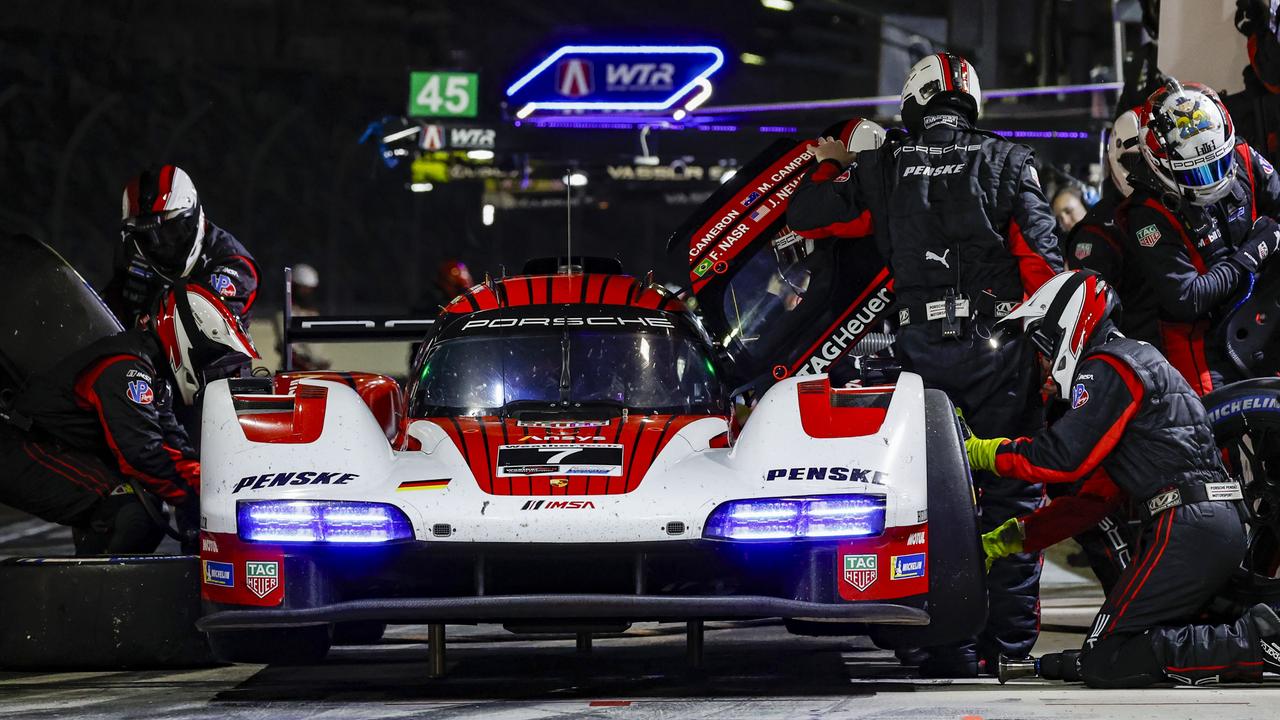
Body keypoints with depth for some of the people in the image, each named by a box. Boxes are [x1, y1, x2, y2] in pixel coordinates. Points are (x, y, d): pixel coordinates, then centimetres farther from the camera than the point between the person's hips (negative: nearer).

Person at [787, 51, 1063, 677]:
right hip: (998, 345, -1)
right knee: (1012, 494, 6)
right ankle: (1011, 639, 5)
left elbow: (803, 216, 14)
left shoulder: (882, 170, 7)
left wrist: (829, 167, 32)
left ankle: (950, 649, 3)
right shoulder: (1006, 163, 4)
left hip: (921, 349, 1)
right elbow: (1042, 260, -4)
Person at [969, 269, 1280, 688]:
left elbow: (1065, 457, -14)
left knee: (1104, 664, -10)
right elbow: (1096, 492, 28)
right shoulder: (1140, 361, 28)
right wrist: (1012, 538, 24)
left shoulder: (1106, 369, -4)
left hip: (1187, 527, -10)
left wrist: (981, 452, 0)